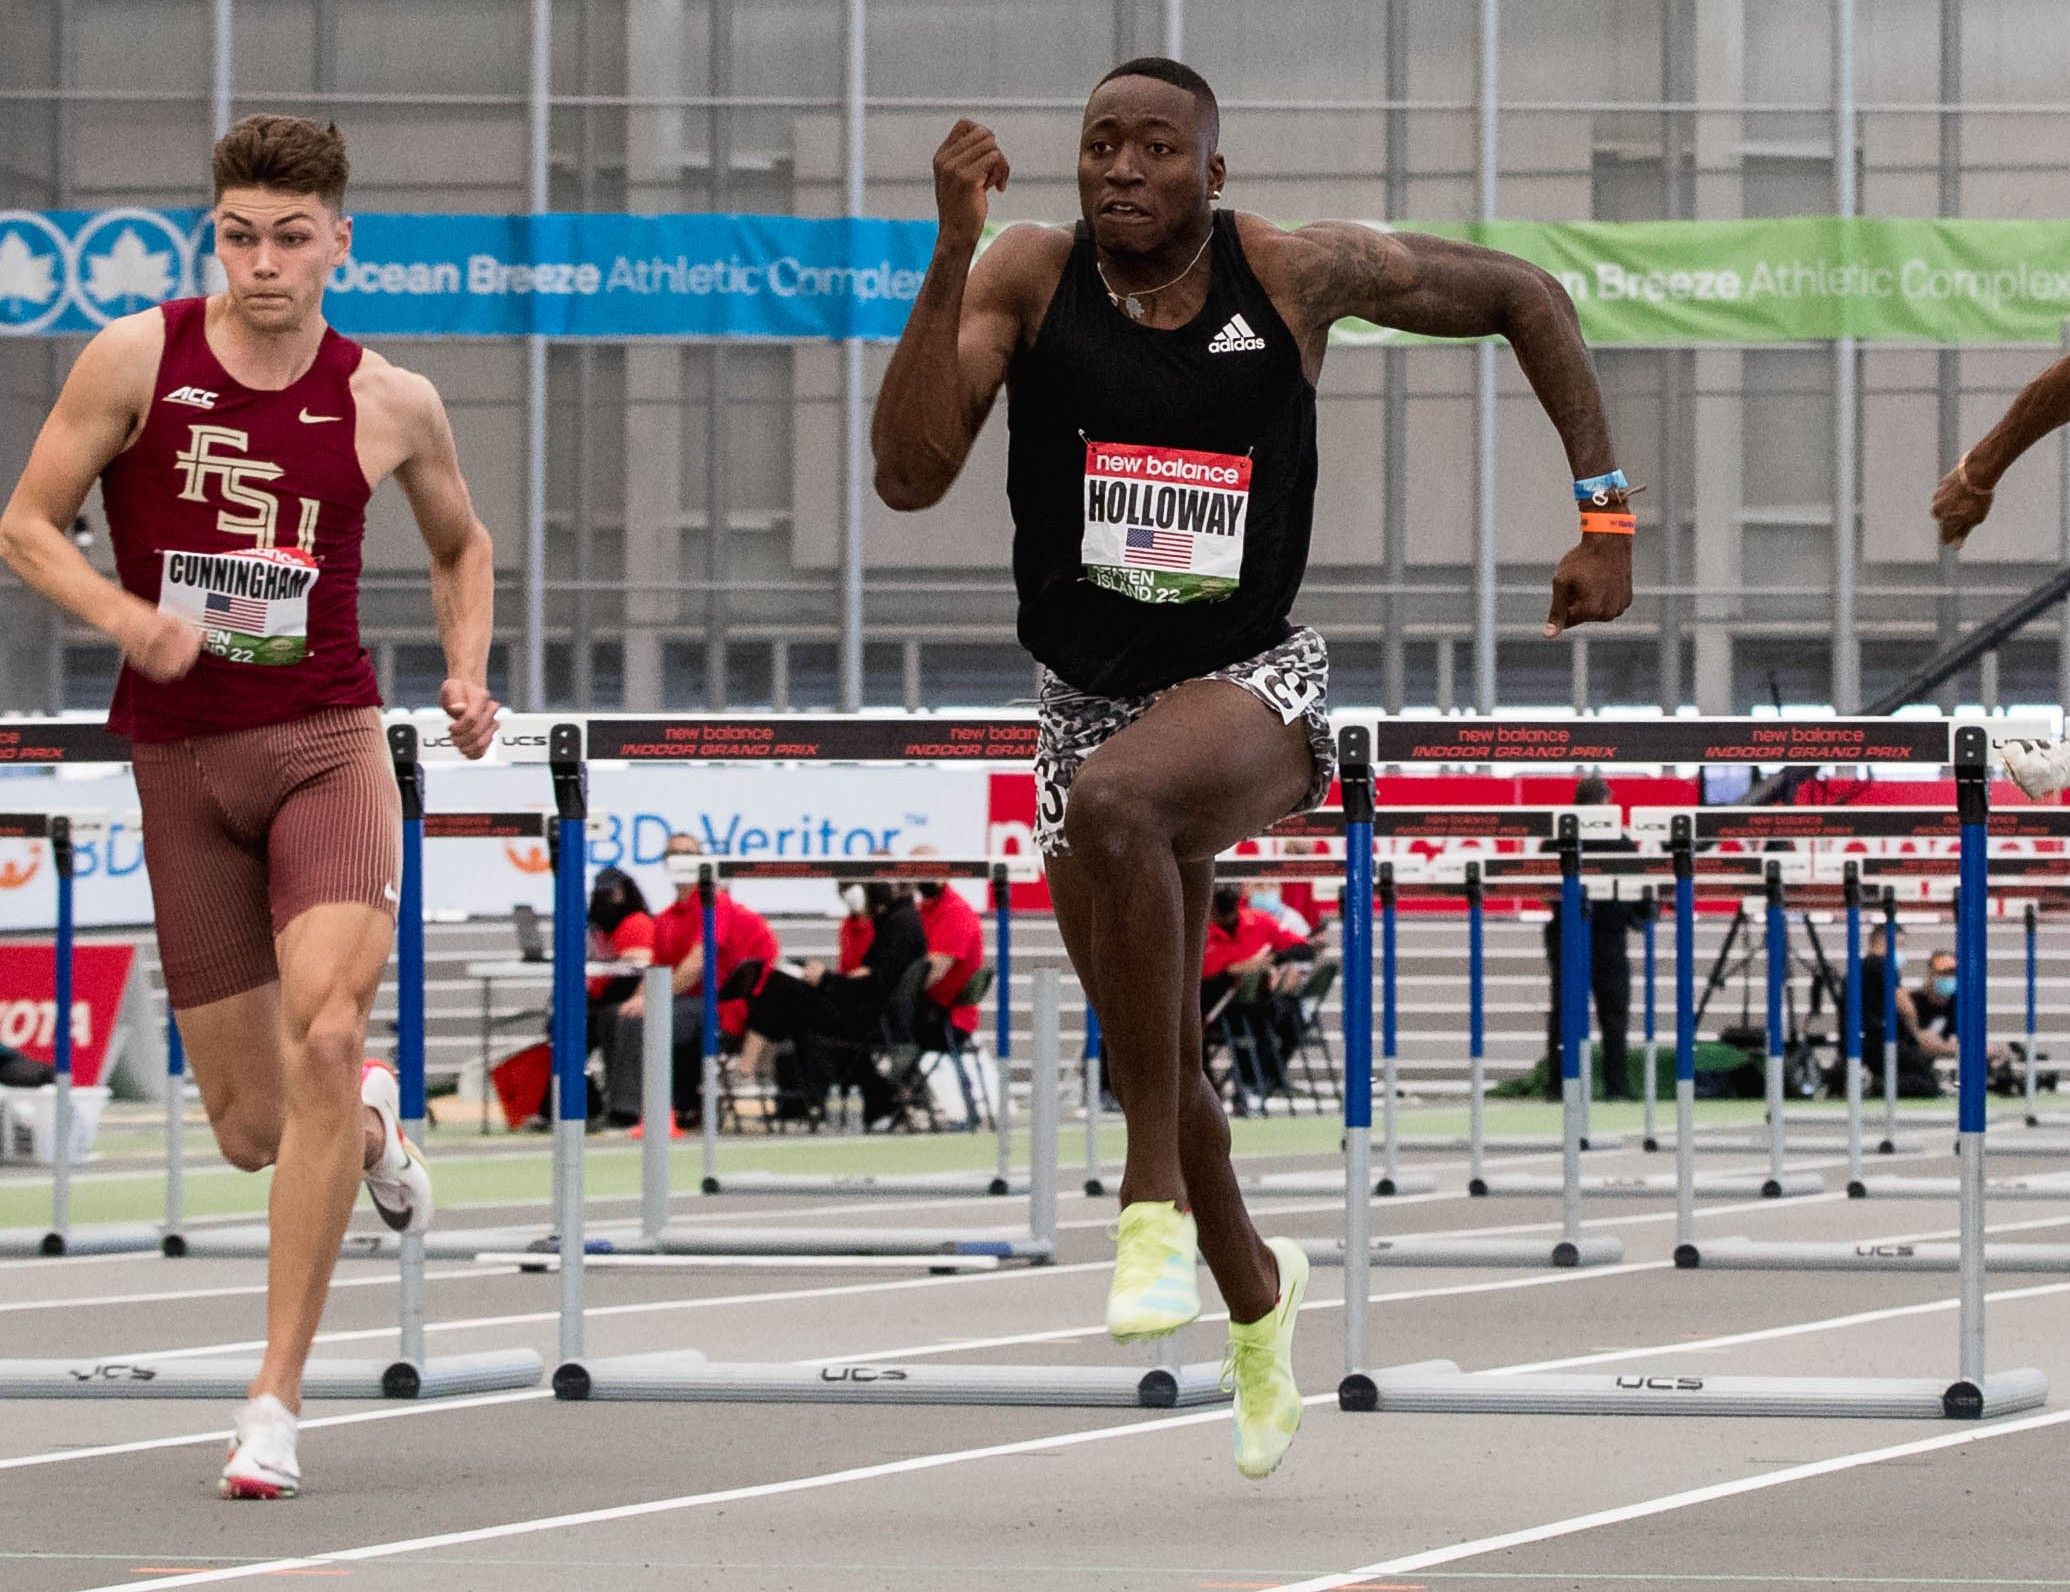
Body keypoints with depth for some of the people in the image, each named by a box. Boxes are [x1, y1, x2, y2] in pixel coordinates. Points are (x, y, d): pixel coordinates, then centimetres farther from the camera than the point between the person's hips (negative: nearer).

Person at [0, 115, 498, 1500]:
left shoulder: (390, 405, 3)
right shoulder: (136, 360, -3)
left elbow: (462, 544, 21)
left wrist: (469, 674, 4)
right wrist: (126, 616, -17)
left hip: (327, 740, -1)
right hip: (180, 753, 1)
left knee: (326, 1033, -25)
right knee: (252, 1127, 4)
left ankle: (277, 1400, -19)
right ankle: (372, 1118, 45)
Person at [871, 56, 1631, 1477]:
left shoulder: (1301, 273, -9)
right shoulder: (1029, 276, -7)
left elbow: (1526, 299, 5)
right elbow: (909, 478, -19)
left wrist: (1604, 512, 1)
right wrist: (951, 254, -27)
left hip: (1255, 686, -4)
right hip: (1092, 703, 4)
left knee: (1116, 799, -38)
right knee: (1159, 1060, 12)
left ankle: (1157, 1200, -29)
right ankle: (1256, 1293, 44)